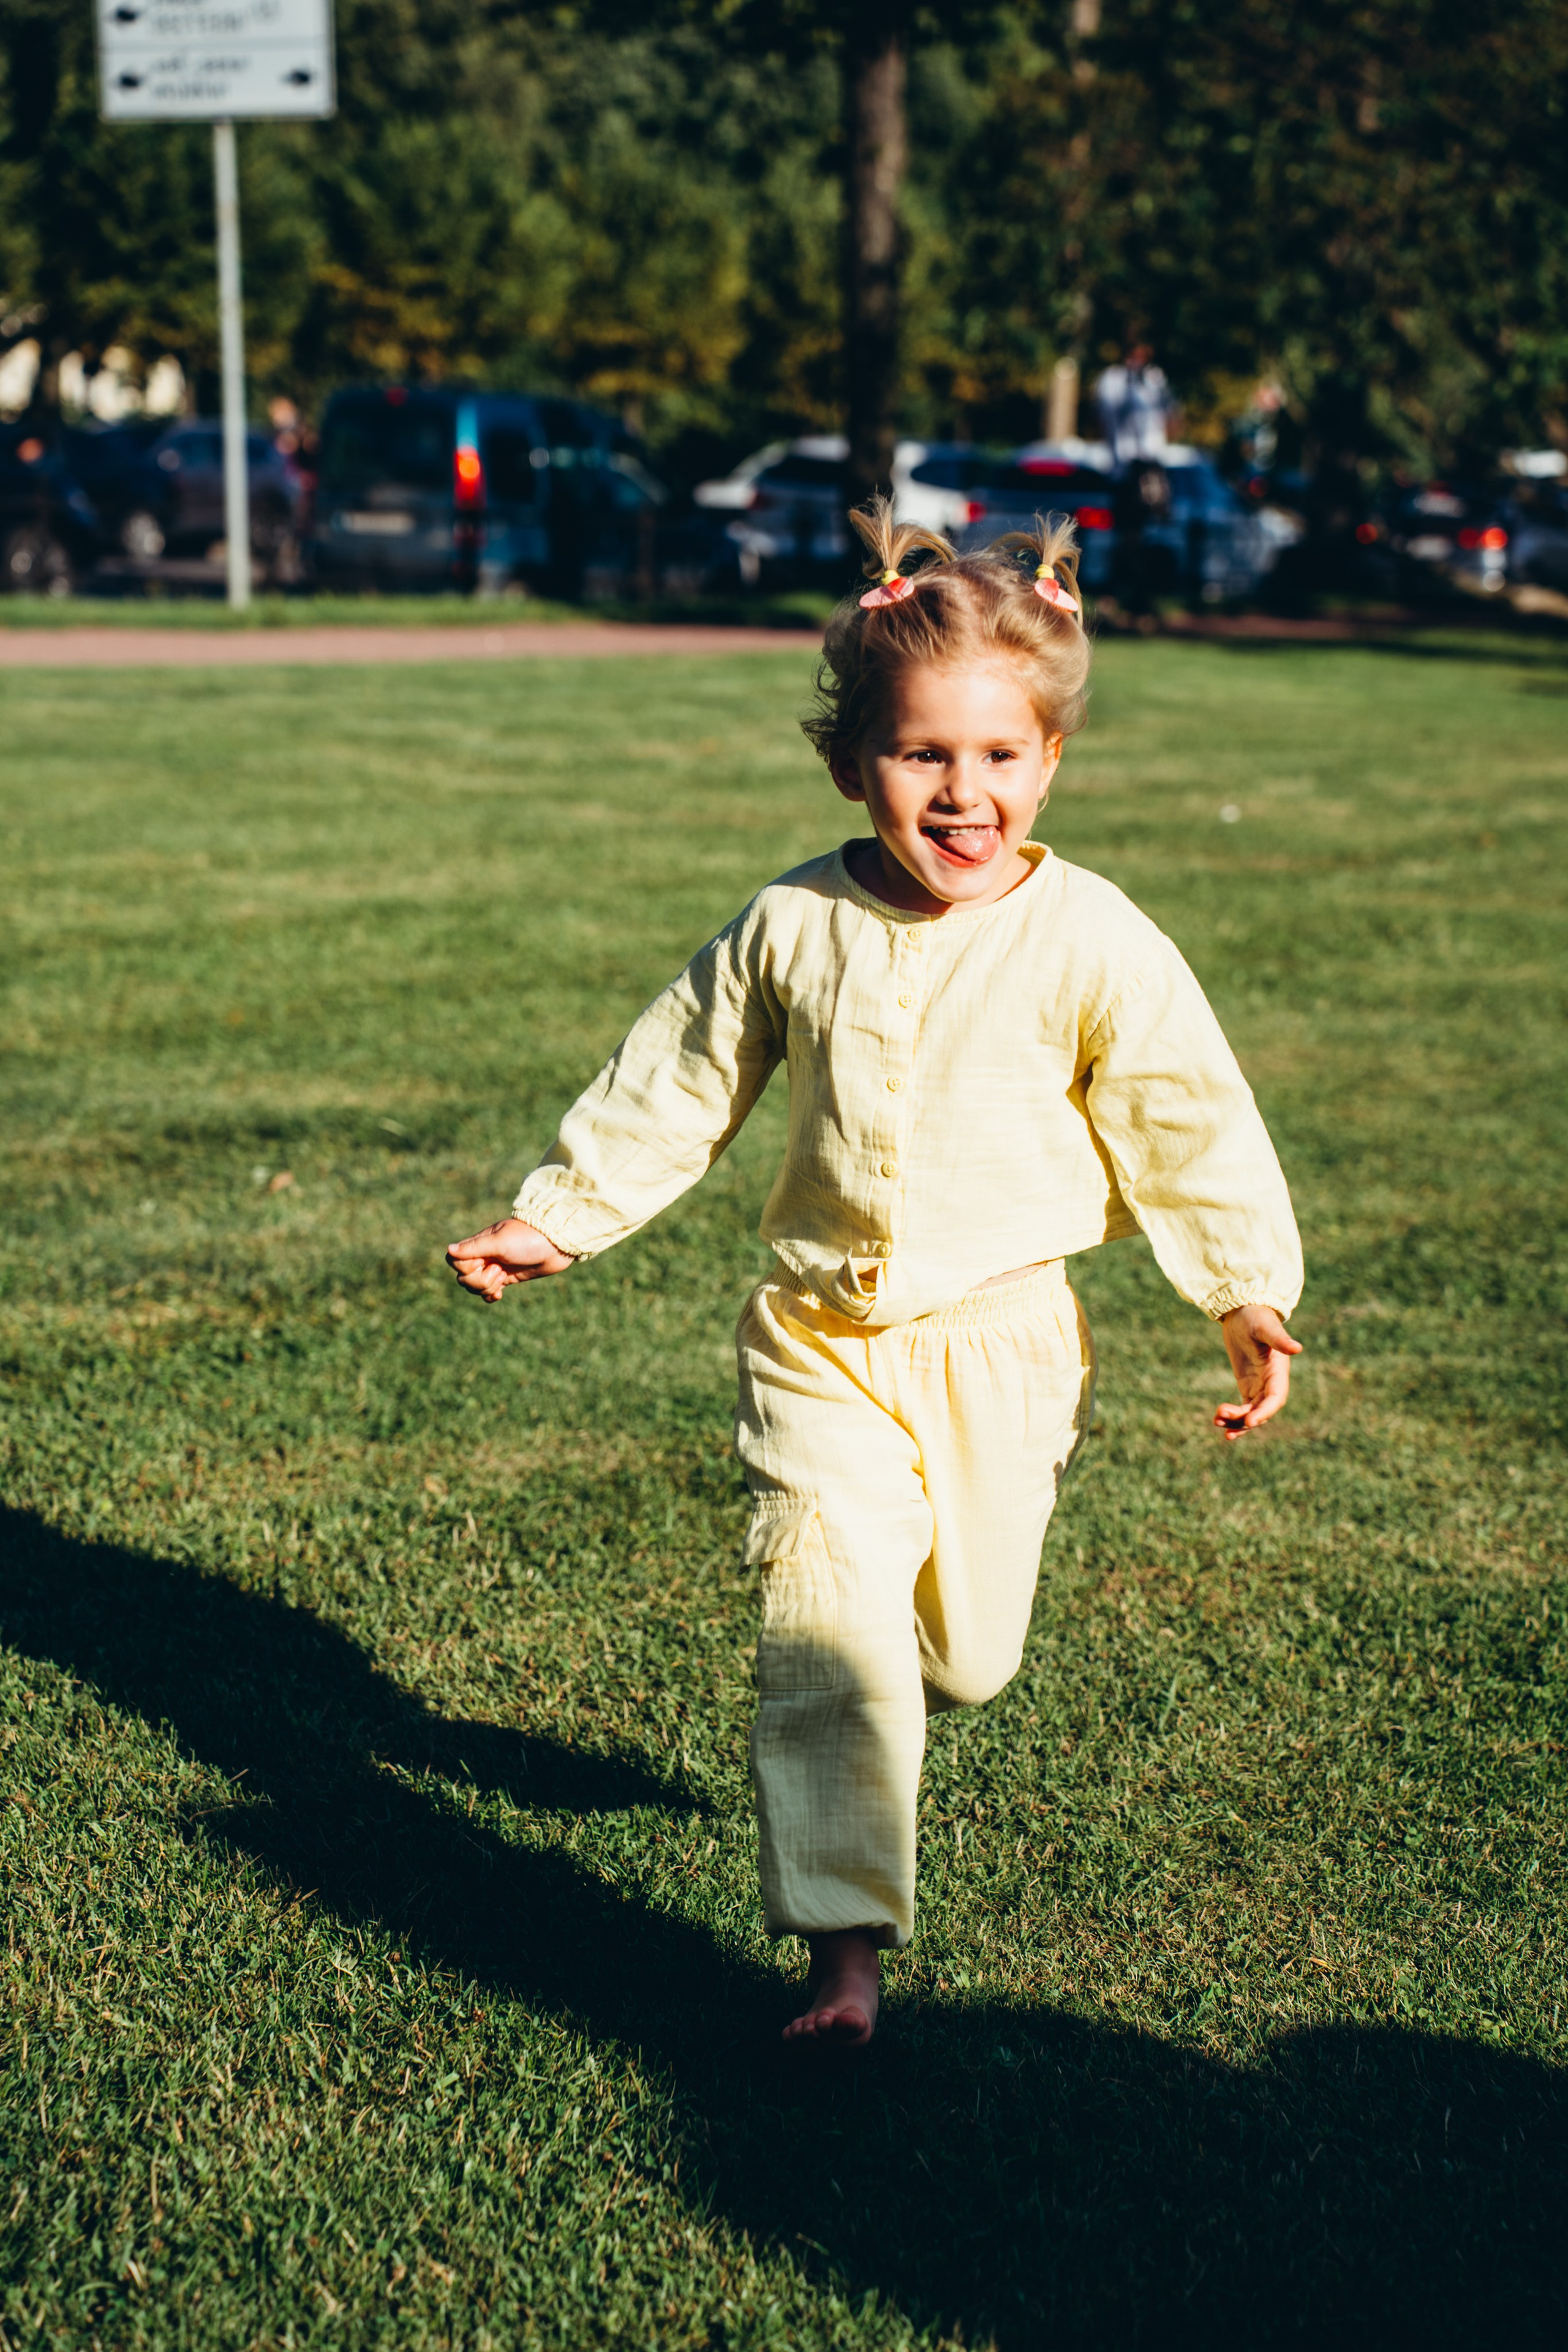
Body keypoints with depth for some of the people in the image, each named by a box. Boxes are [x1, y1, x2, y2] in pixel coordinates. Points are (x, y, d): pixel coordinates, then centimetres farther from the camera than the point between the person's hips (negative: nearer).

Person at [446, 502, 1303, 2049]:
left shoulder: (1091, 946, -9)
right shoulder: (792, 928, -4)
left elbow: (1188, 1122, -1)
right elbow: (670, 1090, 8)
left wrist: (1249, 1299, 0)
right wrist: (558, 1217, 8)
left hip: (995, 1344, 0)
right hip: (819, 1338, 1)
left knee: (964, 1659, 10)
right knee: (824, 1628, -12)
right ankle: (843, 1944, -5)